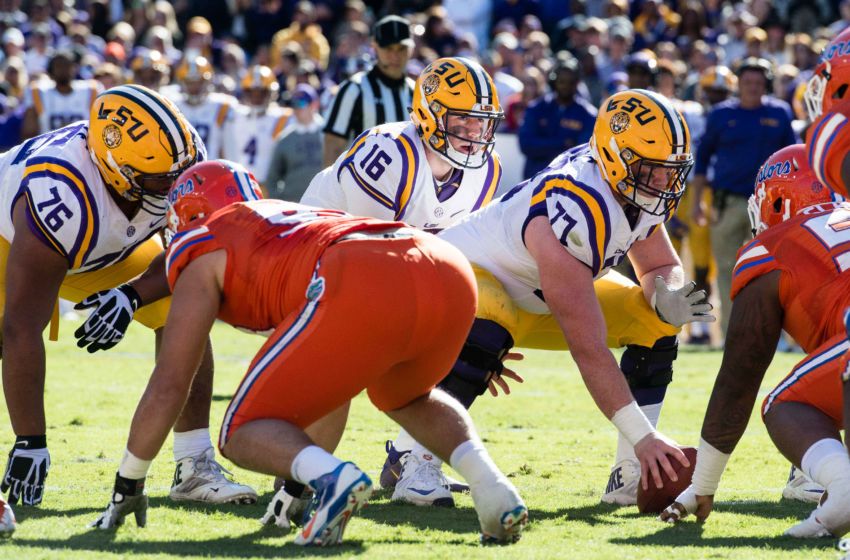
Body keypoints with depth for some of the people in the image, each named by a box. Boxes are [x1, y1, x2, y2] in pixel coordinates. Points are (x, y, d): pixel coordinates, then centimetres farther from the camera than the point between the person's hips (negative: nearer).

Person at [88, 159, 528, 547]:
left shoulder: (204, 256, 24)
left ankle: (331, 477, -19)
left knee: (244, 435, 12)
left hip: (366, 289, -6)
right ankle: (489, 485, 11)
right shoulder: (299, 216, 43)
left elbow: (168, 386, 20)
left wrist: (127, 487, 31)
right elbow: (332, 382, 48)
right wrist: (300, 481, 54)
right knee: (405, 398, 37)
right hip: (452, 274, 6)